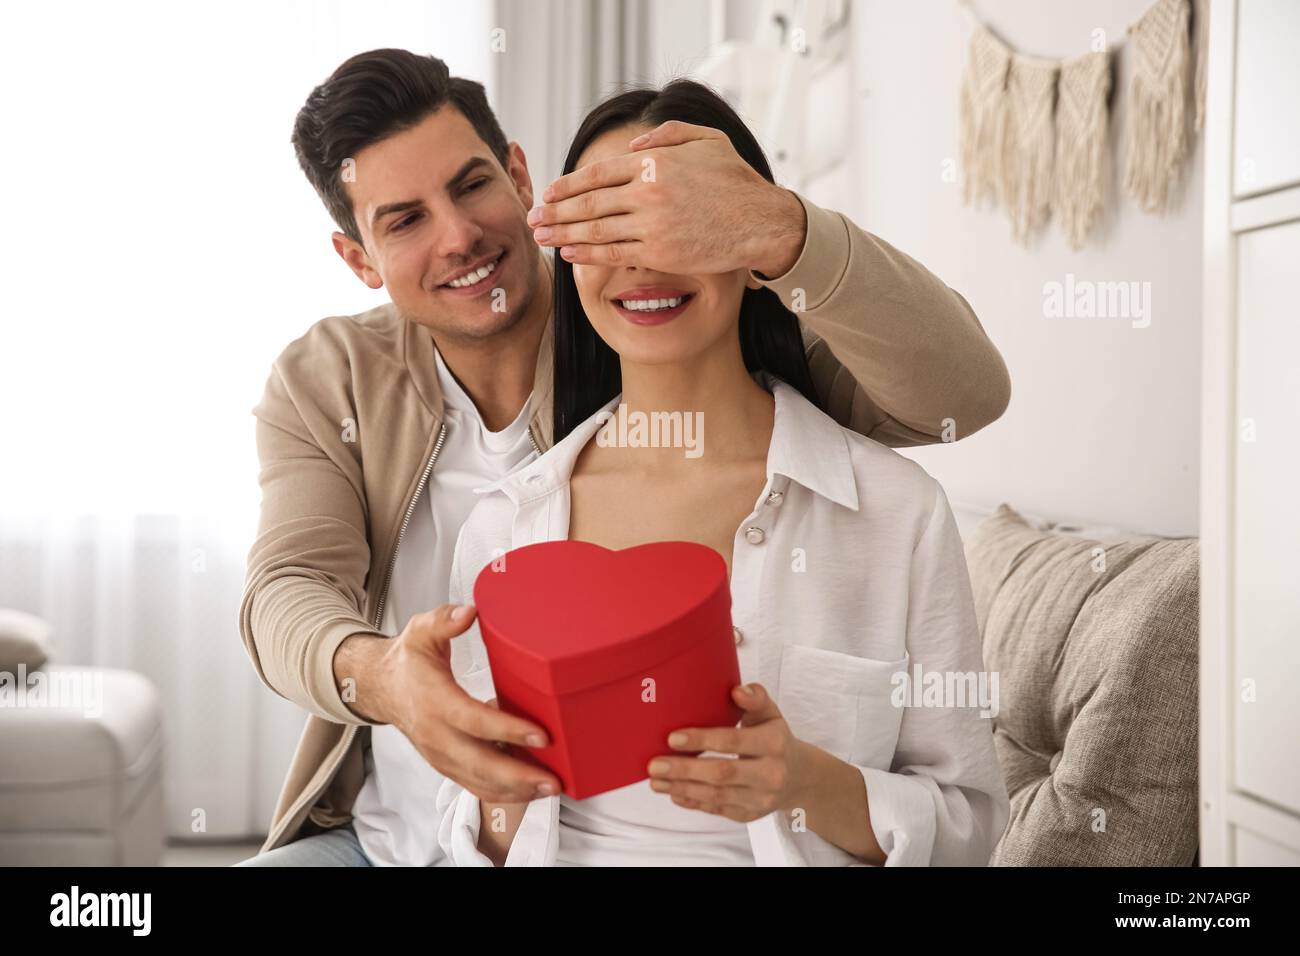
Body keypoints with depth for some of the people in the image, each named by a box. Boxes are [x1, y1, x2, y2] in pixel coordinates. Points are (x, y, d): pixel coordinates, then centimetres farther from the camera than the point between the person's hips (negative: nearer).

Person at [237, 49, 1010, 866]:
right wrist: (373, 674, -39)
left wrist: (777, 232, -39)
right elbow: (287, 591, -14)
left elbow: (962, 393, -22)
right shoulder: (323, 383, 0)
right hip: (373, 837, -1)